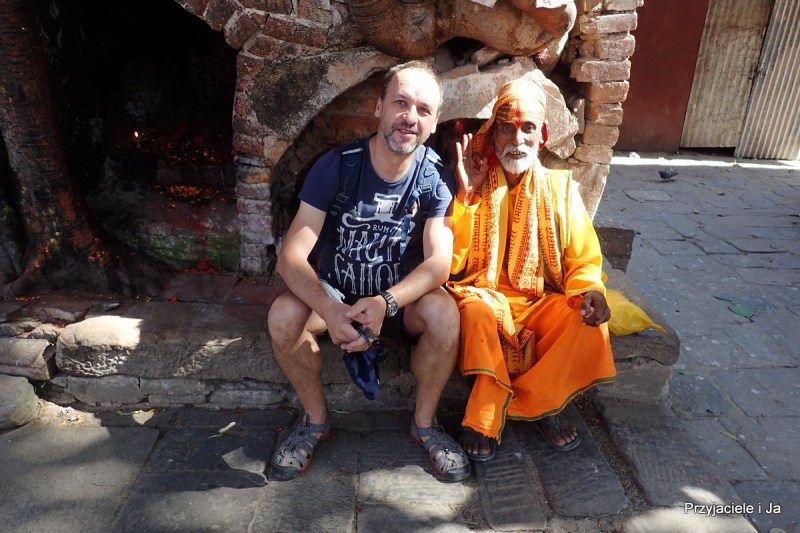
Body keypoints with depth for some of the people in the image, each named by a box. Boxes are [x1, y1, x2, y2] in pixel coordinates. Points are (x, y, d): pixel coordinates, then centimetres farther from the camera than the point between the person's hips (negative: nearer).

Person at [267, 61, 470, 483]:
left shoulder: (435, 178, -12)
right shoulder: (336, 166, -16)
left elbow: (439, 261, -20)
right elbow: (291, 257, -22)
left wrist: (386, 302, -40)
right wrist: (330, 311, -41)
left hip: (402, 299, 0)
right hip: (335, 295, 0)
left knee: (444, 312, -30)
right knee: (284, 314, -28)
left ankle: (425, 421, -3)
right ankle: (315, 418, 0)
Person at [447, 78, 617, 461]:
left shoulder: (559, 187, 5)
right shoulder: (473, 186, -1)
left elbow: (584, 260, 3)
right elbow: (450, 264, -11)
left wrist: (590, 291, -20)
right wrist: (466, 195, -18)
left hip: (542, 302, 2)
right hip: (486, 297, -2)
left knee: (589, 323, -24)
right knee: (476, 310, -34)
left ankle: (537, 405, -4)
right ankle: (485, 418, -14)